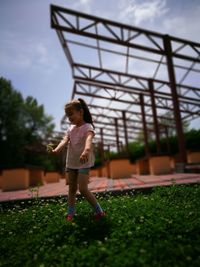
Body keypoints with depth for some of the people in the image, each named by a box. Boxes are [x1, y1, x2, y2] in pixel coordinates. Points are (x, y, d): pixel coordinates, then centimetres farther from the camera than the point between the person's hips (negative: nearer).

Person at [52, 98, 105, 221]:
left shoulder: (88, 127, -13)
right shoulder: (71, 128, 6)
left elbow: (89, 139, -35)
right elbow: (65, 140, -10)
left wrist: (86, 150, -58)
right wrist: (56, 150, -32)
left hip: (84, 162, -6)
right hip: (71, 162, 6)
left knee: (83, 188, -11)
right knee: (72, 188, 14)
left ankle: (99, 210, 7)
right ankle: (71, 212, 30)